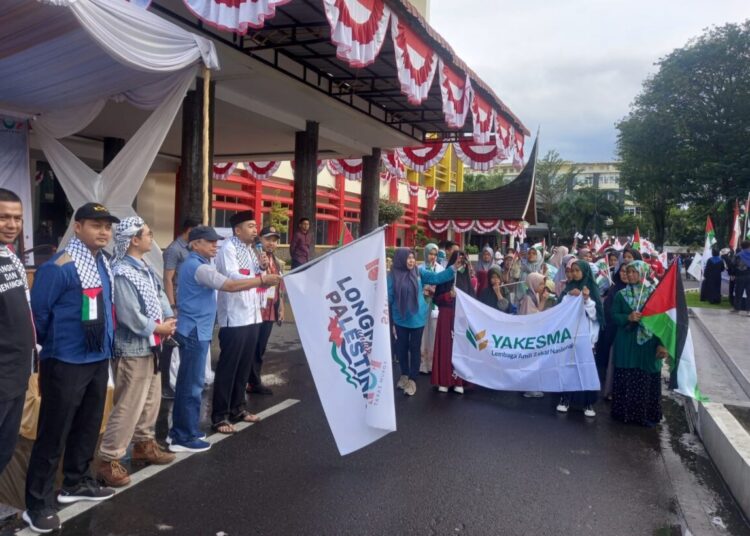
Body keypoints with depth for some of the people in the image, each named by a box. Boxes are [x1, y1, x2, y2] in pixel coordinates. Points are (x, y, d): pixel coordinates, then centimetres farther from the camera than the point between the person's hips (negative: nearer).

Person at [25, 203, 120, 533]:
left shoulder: (103, 264, 6)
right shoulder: (58, 268, -20)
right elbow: (38, 313, -14)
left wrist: (107, 346, 15)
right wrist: (51, 346, 1)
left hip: (99, 360, 8)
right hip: (65, 364, -8)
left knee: (88, 426, 19)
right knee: (53, 433, 2)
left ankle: (75, 483, 37)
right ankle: (38, 504, 17)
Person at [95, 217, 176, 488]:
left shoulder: (145, 268, 7)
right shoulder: (122, 273, -21)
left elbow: (159, 295, 12)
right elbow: (130, 316, -24)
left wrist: (169, 319, -5)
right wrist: (158, 328, -12)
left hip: (150, 346, 10)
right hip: (132, 349, -10)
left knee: (151, 400, 21)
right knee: (128, 406, -3)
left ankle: (143, 444, 37)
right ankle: (108, 460, 9)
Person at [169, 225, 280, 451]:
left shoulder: (195, 264, 16)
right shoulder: (198, 267, -17)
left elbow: (223, 283, 14)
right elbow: (229, 285, -24)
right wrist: (263, 280, -22)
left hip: (193, 330, 10)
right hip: (194, 331, -10)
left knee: (186, 382, 15)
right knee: (192, 384, -3)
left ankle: (179, 431, 24)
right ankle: (185, 437, 5)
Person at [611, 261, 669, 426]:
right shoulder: (621, 294, 5)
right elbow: (614, 315, 2)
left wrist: (661, 343, -10)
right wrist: (628, 317, -19)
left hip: (648, 343, -1)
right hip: (626, 343, 1)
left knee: (646, 379, 2)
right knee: (625, 378, 4)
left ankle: (646, 415, 13)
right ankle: (624, 412, 15)